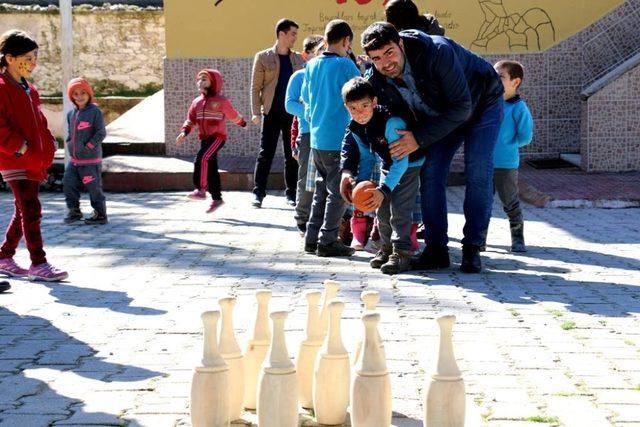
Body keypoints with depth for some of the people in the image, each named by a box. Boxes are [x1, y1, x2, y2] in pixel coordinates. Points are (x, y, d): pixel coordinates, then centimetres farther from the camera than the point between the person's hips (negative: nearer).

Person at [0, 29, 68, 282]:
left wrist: (49, 143, 11)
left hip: (34, 161, 9)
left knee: (24, 212, 13)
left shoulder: (29, 90, 17)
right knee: (31, 210, -10)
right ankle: (38, 265, -7)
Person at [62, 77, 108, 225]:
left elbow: (101, 133, -13)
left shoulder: (95, 111, -11)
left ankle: (100, 215, 10)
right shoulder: (71, 114, 10)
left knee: (94, 187, -1)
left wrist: (88, 147, -16)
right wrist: (69, 144, 7)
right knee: (68, 183, 6)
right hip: (74, 159, 7)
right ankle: (73, 211, 20)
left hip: (90, 159, -7)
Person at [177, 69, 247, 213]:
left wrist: (243, 124, 23)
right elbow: (191, 120, 11)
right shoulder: (197, 102, 12)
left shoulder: (221, 100, -4)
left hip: (218, 136, -7)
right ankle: (217, 198, 17)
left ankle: (200, 189, -23)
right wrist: (184, 132, -5)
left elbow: (233, 115, 9)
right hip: (204, 137, 7)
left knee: (202, 158, -26)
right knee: (211, 168, 9)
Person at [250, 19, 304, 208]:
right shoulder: (263, 57, 1)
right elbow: (255, 87, 0)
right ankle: (258, 193, 5)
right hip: (271, 114, -3)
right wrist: (256, 112, -8)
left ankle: (291, 193, 13)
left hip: (292, 114, 3)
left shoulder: (298, 59, 10)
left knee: (292, 155, 5)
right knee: (265, 154, -1)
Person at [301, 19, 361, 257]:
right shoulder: (345, 64, -12)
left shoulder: (311, 65, 7)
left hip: (317, 138, 7)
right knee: (338, 192, 1)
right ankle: (327, 241, 2)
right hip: (339, 138, -7)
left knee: (321, 189, 15)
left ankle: (312, 239, 16)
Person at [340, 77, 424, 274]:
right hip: (388, 165, 8)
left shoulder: (392, 122, -37)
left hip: (409, 164, -7)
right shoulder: (355, 128, -13)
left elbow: (401, 162, -37)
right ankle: (387, 247, 26)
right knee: (382, 208, 11)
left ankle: (402, 252, -11)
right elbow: (364, 156, 3)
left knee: (399, 208, -17)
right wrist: (361, 182, -13)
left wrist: (383, 189, -43)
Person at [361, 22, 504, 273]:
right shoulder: (377, 81, -21)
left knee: (478, 175, -14)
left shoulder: (438, 52, -39)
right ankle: (436, 249, 1)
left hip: (481, 103, -5)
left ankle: (472, 249, -5)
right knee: (430, 174, -7)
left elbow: (461, 108, -35)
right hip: (441, 116, 5)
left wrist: (420, 138, -35)